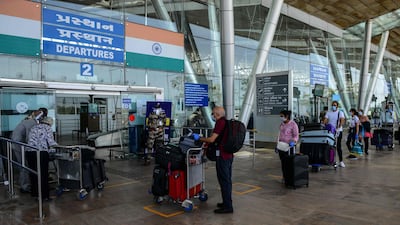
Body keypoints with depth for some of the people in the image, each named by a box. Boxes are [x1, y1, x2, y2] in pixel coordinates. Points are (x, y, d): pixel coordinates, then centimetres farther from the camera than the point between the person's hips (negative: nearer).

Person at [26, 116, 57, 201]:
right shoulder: (47, 128, 2)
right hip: (41, 153, -6)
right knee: (43, 174, 1)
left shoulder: (34, 127, 19)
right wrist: (57, 145, 14)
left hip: (29, 152, 6)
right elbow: (51, 142, -6)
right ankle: (44, 195, 5)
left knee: (33, 173, 15)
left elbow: (30, 140, 16)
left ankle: (35, 192, 26)